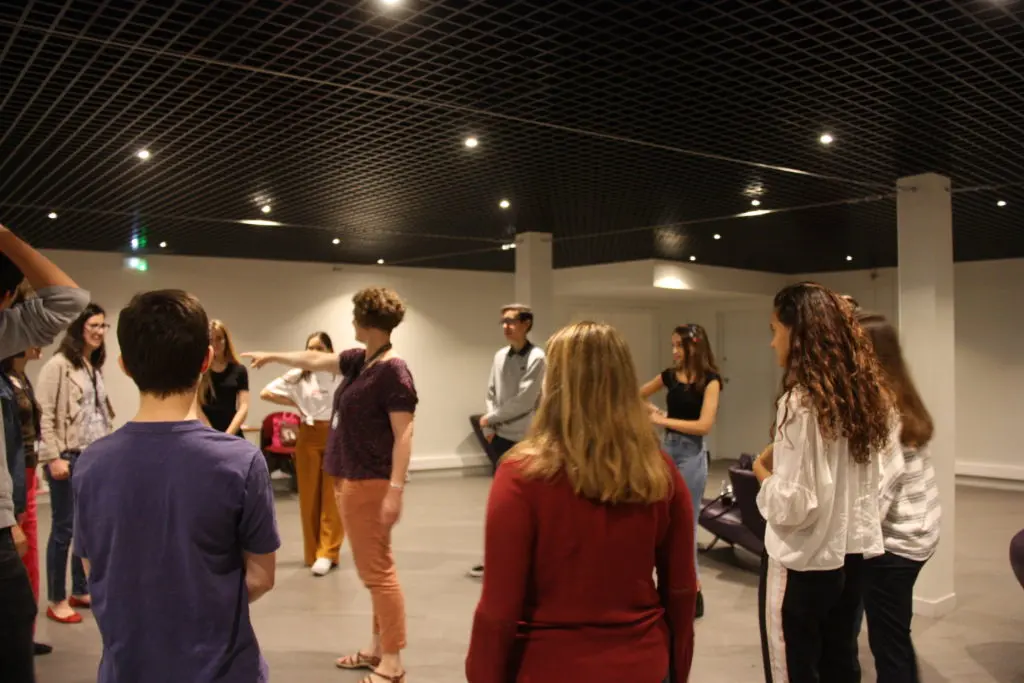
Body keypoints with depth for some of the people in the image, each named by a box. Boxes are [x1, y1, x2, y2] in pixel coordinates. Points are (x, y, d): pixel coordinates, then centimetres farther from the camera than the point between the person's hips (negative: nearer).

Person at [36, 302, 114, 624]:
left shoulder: (95, 367, 13)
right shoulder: (58, 365, -10)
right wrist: (54, 457, -18)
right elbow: (44, 414, -14)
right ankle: (57, 600, 12)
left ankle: (80, 591, 26)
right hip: (68, 457, -7)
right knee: (64, 529, 0)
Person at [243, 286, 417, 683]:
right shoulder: (358, 361, 10)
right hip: (350, 480, 9)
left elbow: (403, 435, -19)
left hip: (370, 483, -9)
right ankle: (378, 648, 26)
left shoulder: (393, 371, -16)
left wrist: (395, 489, -23)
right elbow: (314, 361, 26)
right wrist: (272, 356, 38)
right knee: (372, 569, 15)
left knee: (377, 570, -3)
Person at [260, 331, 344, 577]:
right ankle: (313, 552, 17)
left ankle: (327, 553, 2)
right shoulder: (298, 376, 2)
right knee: (310, 495, 7)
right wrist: (296, 403, -1)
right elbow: (266, 393, 4)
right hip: (309, 437, 3)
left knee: (332, 496, -1)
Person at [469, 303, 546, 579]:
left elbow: (523, 401, -16)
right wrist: (490, 427, -2)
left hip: (524, 437, -6)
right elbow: (491, 393, 11)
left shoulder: (536, 357, -12)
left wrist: (490, 418, -8)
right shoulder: (500, 356, 8)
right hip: (500, 436, 6)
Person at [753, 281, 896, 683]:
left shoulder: (801, 401, -21)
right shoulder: (863, 395, 3)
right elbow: (840, 475, 12)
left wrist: (762, 472, -5)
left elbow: (793, 505, -22)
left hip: (803, 564, -8)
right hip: (851, 554, 8)